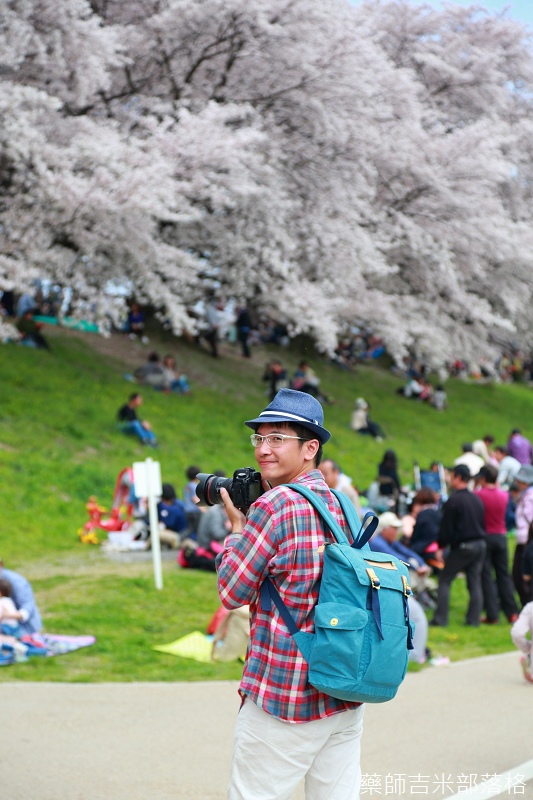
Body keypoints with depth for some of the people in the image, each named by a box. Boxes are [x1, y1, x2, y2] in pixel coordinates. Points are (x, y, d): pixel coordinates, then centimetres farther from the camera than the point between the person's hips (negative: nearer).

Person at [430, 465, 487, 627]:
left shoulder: (453, 501, -11)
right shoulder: (477, 500, 11)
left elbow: (446, 528, -10)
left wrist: (441, 545, 4)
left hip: (462, 546, -6)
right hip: (480, 544, 6)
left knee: (444, 580, 3)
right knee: (475, 582, 9)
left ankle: (440, 618, -2)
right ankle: (474, 619, 5)